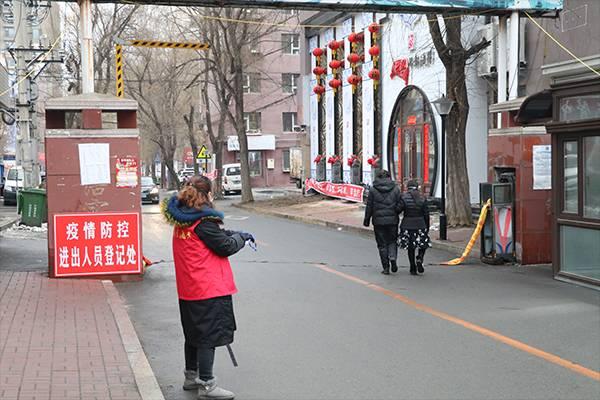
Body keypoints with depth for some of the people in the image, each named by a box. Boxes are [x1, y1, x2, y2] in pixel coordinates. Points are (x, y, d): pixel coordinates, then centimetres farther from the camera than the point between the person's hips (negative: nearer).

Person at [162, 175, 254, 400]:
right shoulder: (203, 221, -17)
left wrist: (234, 234, 6)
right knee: (209, 335, -3)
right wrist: (241, 237, 5)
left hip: (188, 289, 9)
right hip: (209, 289, -9)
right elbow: (226, 247, -13)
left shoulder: (181, 220, 8)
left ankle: (191, 377, 32)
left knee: (194, 334, 20)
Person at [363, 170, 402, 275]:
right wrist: (397, 217, 13)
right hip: (392, 220, 1)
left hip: (378, 221, -1)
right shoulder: (395, 189, 2)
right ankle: (392, 257, -10)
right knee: (392, 241, 16)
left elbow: (369, 206, 0)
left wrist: (367, 220, 7)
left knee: (382, 244, 6)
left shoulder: (373, 189, -2)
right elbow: (399, 206, 3)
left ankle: (386, 267, 4)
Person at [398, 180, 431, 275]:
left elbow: (398, 210, -10)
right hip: (420, 225, 1)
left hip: (407, 226, -1)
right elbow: (426, 215, 2)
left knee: (410, 247, 8)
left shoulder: (404, 198, -6)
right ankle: (419, 260, -9)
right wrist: (427, 227, 11)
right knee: (423, 245, 17)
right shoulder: (422, 199, 1)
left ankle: (413, 269, 8)